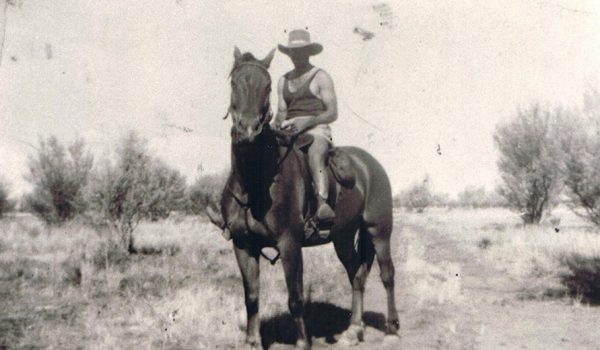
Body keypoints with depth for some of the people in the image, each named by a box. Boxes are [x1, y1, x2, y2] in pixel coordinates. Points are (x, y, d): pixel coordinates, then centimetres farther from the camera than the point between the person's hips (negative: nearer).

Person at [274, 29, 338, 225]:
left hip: (317, 130, -6)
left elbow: (332, 113, -3)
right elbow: (281, 112, 18)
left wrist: (307, 121, -18)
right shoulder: (283, 81, 22)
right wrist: (276, 125, -6)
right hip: (289, 133, 6)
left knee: (315, 157, -38)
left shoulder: (321, 77, 5)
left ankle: (323, 206, -54)